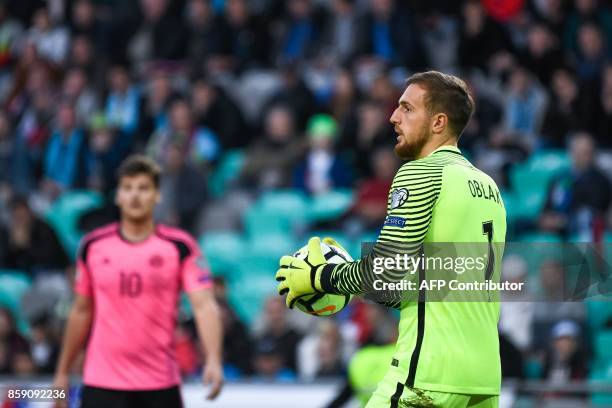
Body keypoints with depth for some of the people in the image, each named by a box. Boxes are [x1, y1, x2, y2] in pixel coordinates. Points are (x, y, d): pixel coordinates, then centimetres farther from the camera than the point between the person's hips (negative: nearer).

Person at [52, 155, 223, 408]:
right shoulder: (93, 246, 5)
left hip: (160, 385, -1)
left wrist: (213, 361, -28)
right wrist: (63, 372, 16)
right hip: (102, 385, 1)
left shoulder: (180, 247, -3)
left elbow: (204, 305, -12)